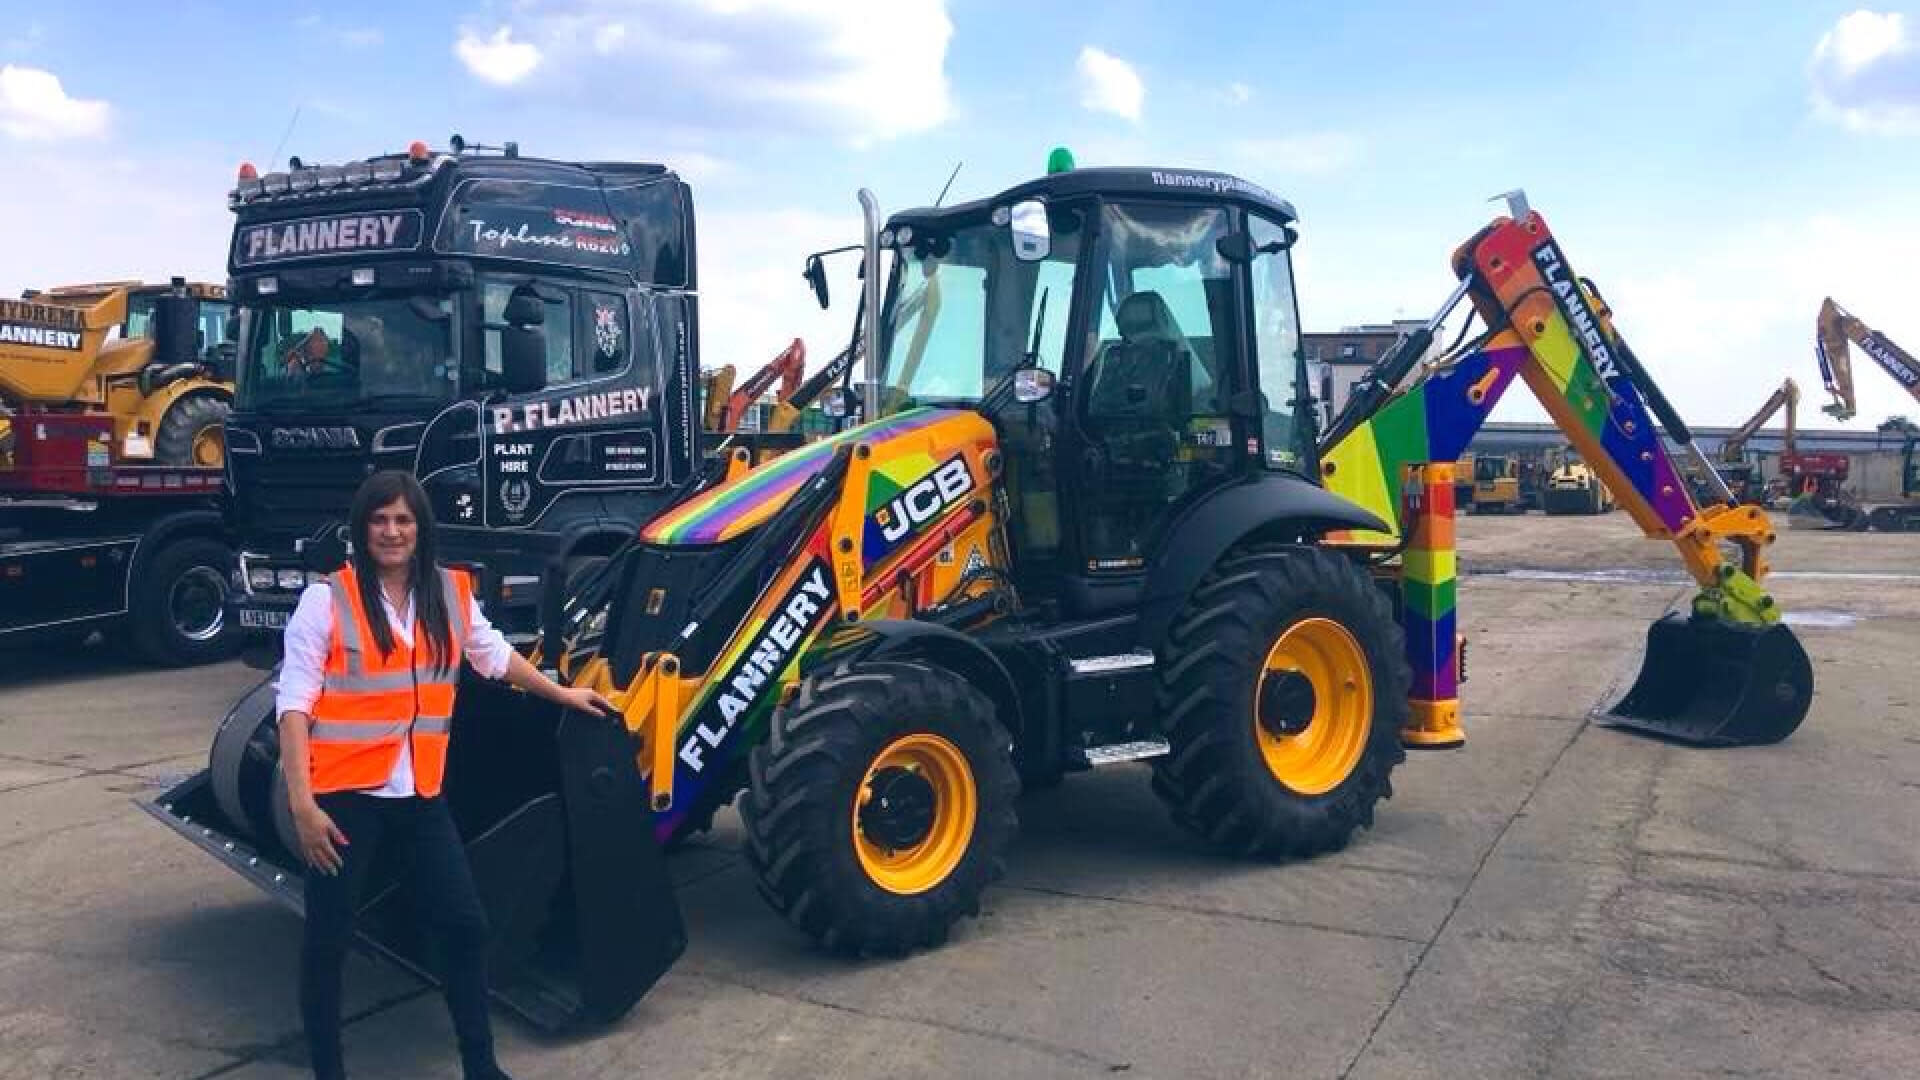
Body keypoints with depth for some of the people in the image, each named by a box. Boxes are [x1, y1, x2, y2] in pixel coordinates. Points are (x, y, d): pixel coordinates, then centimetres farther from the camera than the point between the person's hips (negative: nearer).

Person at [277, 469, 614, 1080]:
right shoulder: (327, 599, -9)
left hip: (420, 794, 4)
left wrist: (561, 694, 32)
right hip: (344, 794, -4)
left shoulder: (451, 593, 5)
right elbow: (294, 702, -10)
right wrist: (301, 803, -17)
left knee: (465, 925, 7)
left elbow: (493, 654, 23)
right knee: (328, 940, 6)